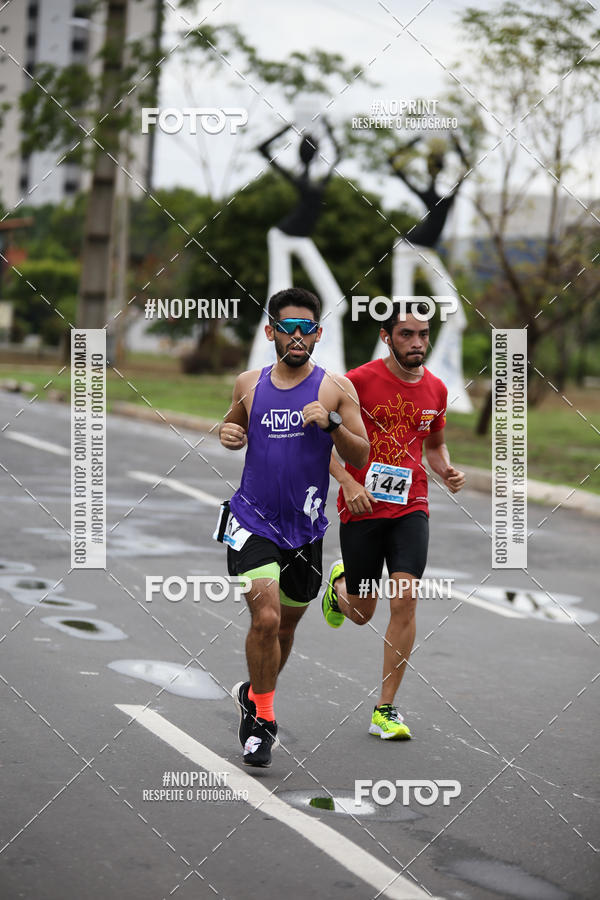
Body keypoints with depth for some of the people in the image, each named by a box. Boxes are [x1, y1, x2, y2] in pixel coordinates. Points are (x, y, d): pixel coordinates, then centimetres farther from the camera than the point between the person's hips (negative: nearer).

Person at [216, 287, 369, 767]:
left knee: (287, 623, 17)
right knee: (266, 618, -17)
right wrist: (229, 434, -1)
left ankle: (254, 692, 44)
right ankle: (262, 717, 0)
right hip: (253, 520, -1)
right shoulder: (249, 384, 3)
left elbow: (361, 457, -3)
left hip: (305, 527, 1)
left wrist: (331, 424, -20)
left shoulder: (335, 387, -3)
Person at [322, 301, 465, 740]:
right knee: (360, 614, 8)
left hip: (411, 508, 2)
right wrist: (348, 482, -17)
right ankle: (339, 583, 47)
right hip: (362, 506, -2)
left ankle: (385, 710, -1)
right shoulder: (359, 380, -10)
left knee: (405, 600, -12)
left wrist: (447, 471, 0)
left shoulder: (436, 389, 4)